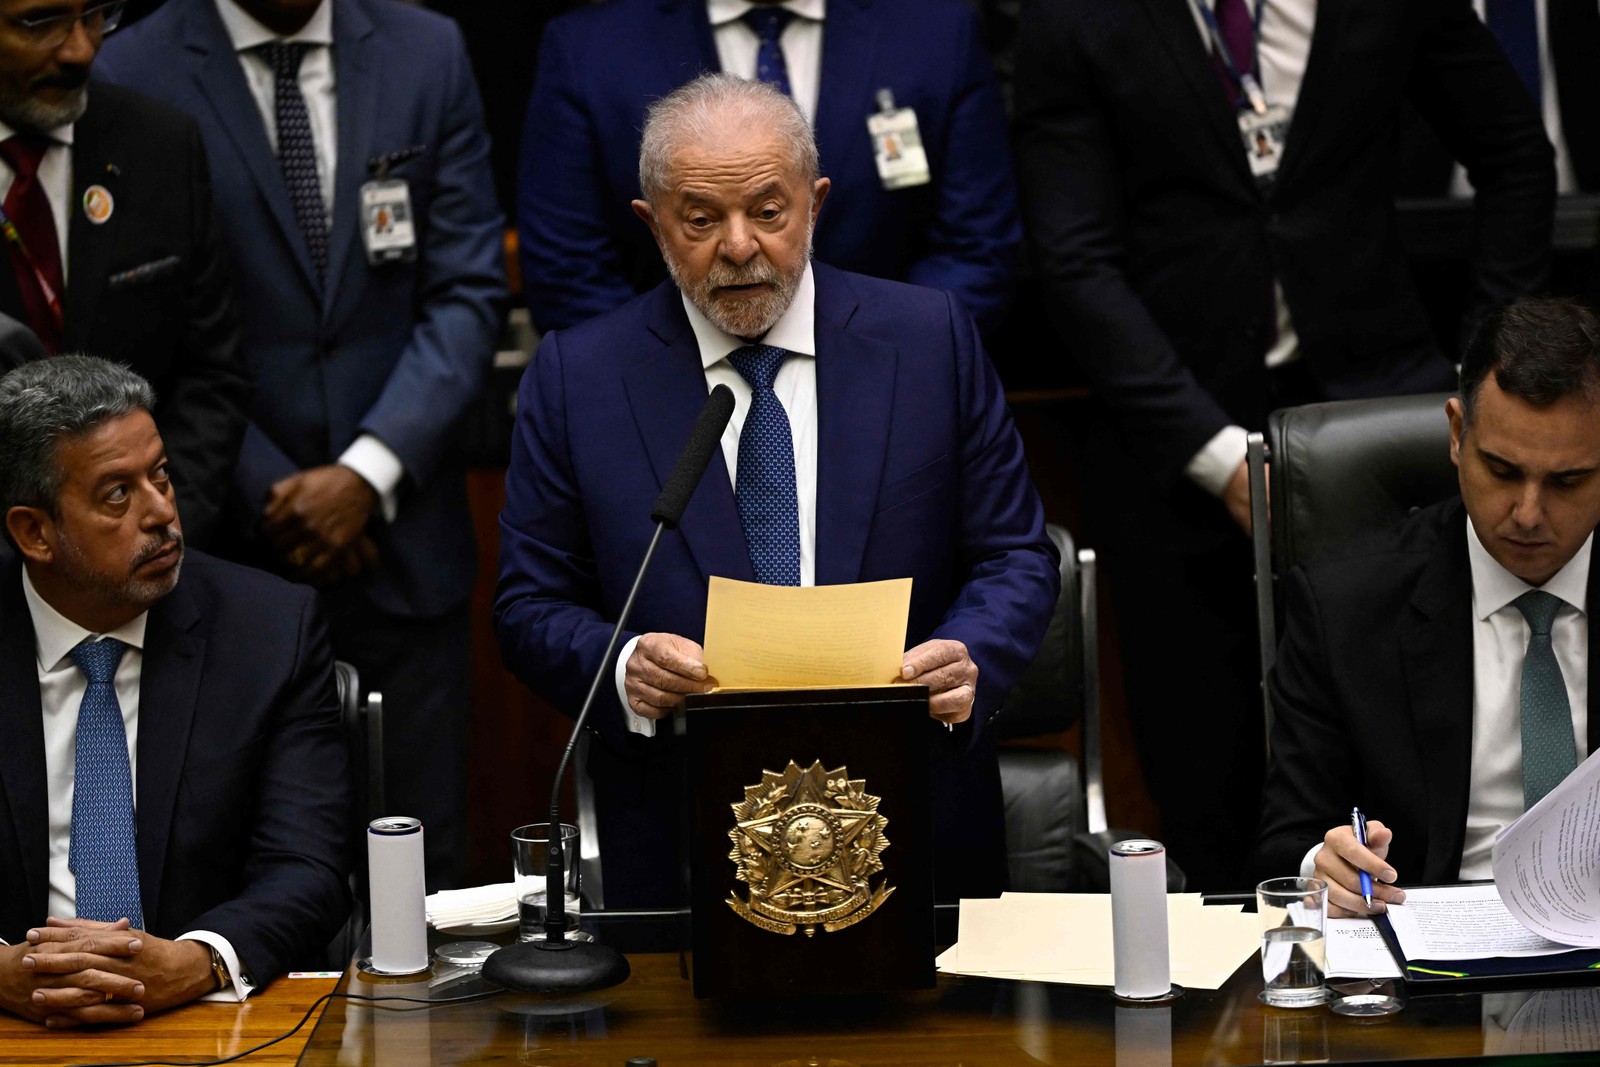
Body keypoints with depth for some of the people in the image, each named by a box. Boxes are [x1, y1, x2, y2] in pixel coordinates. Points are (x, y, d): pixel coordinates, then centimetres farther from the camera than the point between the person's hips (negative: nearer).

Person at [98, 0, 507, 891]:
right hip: (231, 553, -2)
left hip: (403, 544, 2)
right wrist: (270, 493, -10)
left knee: (424, 869, 5)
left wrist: (369, 475, -10)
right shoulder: (133, 78, -3)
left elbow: (468, 293, 1)